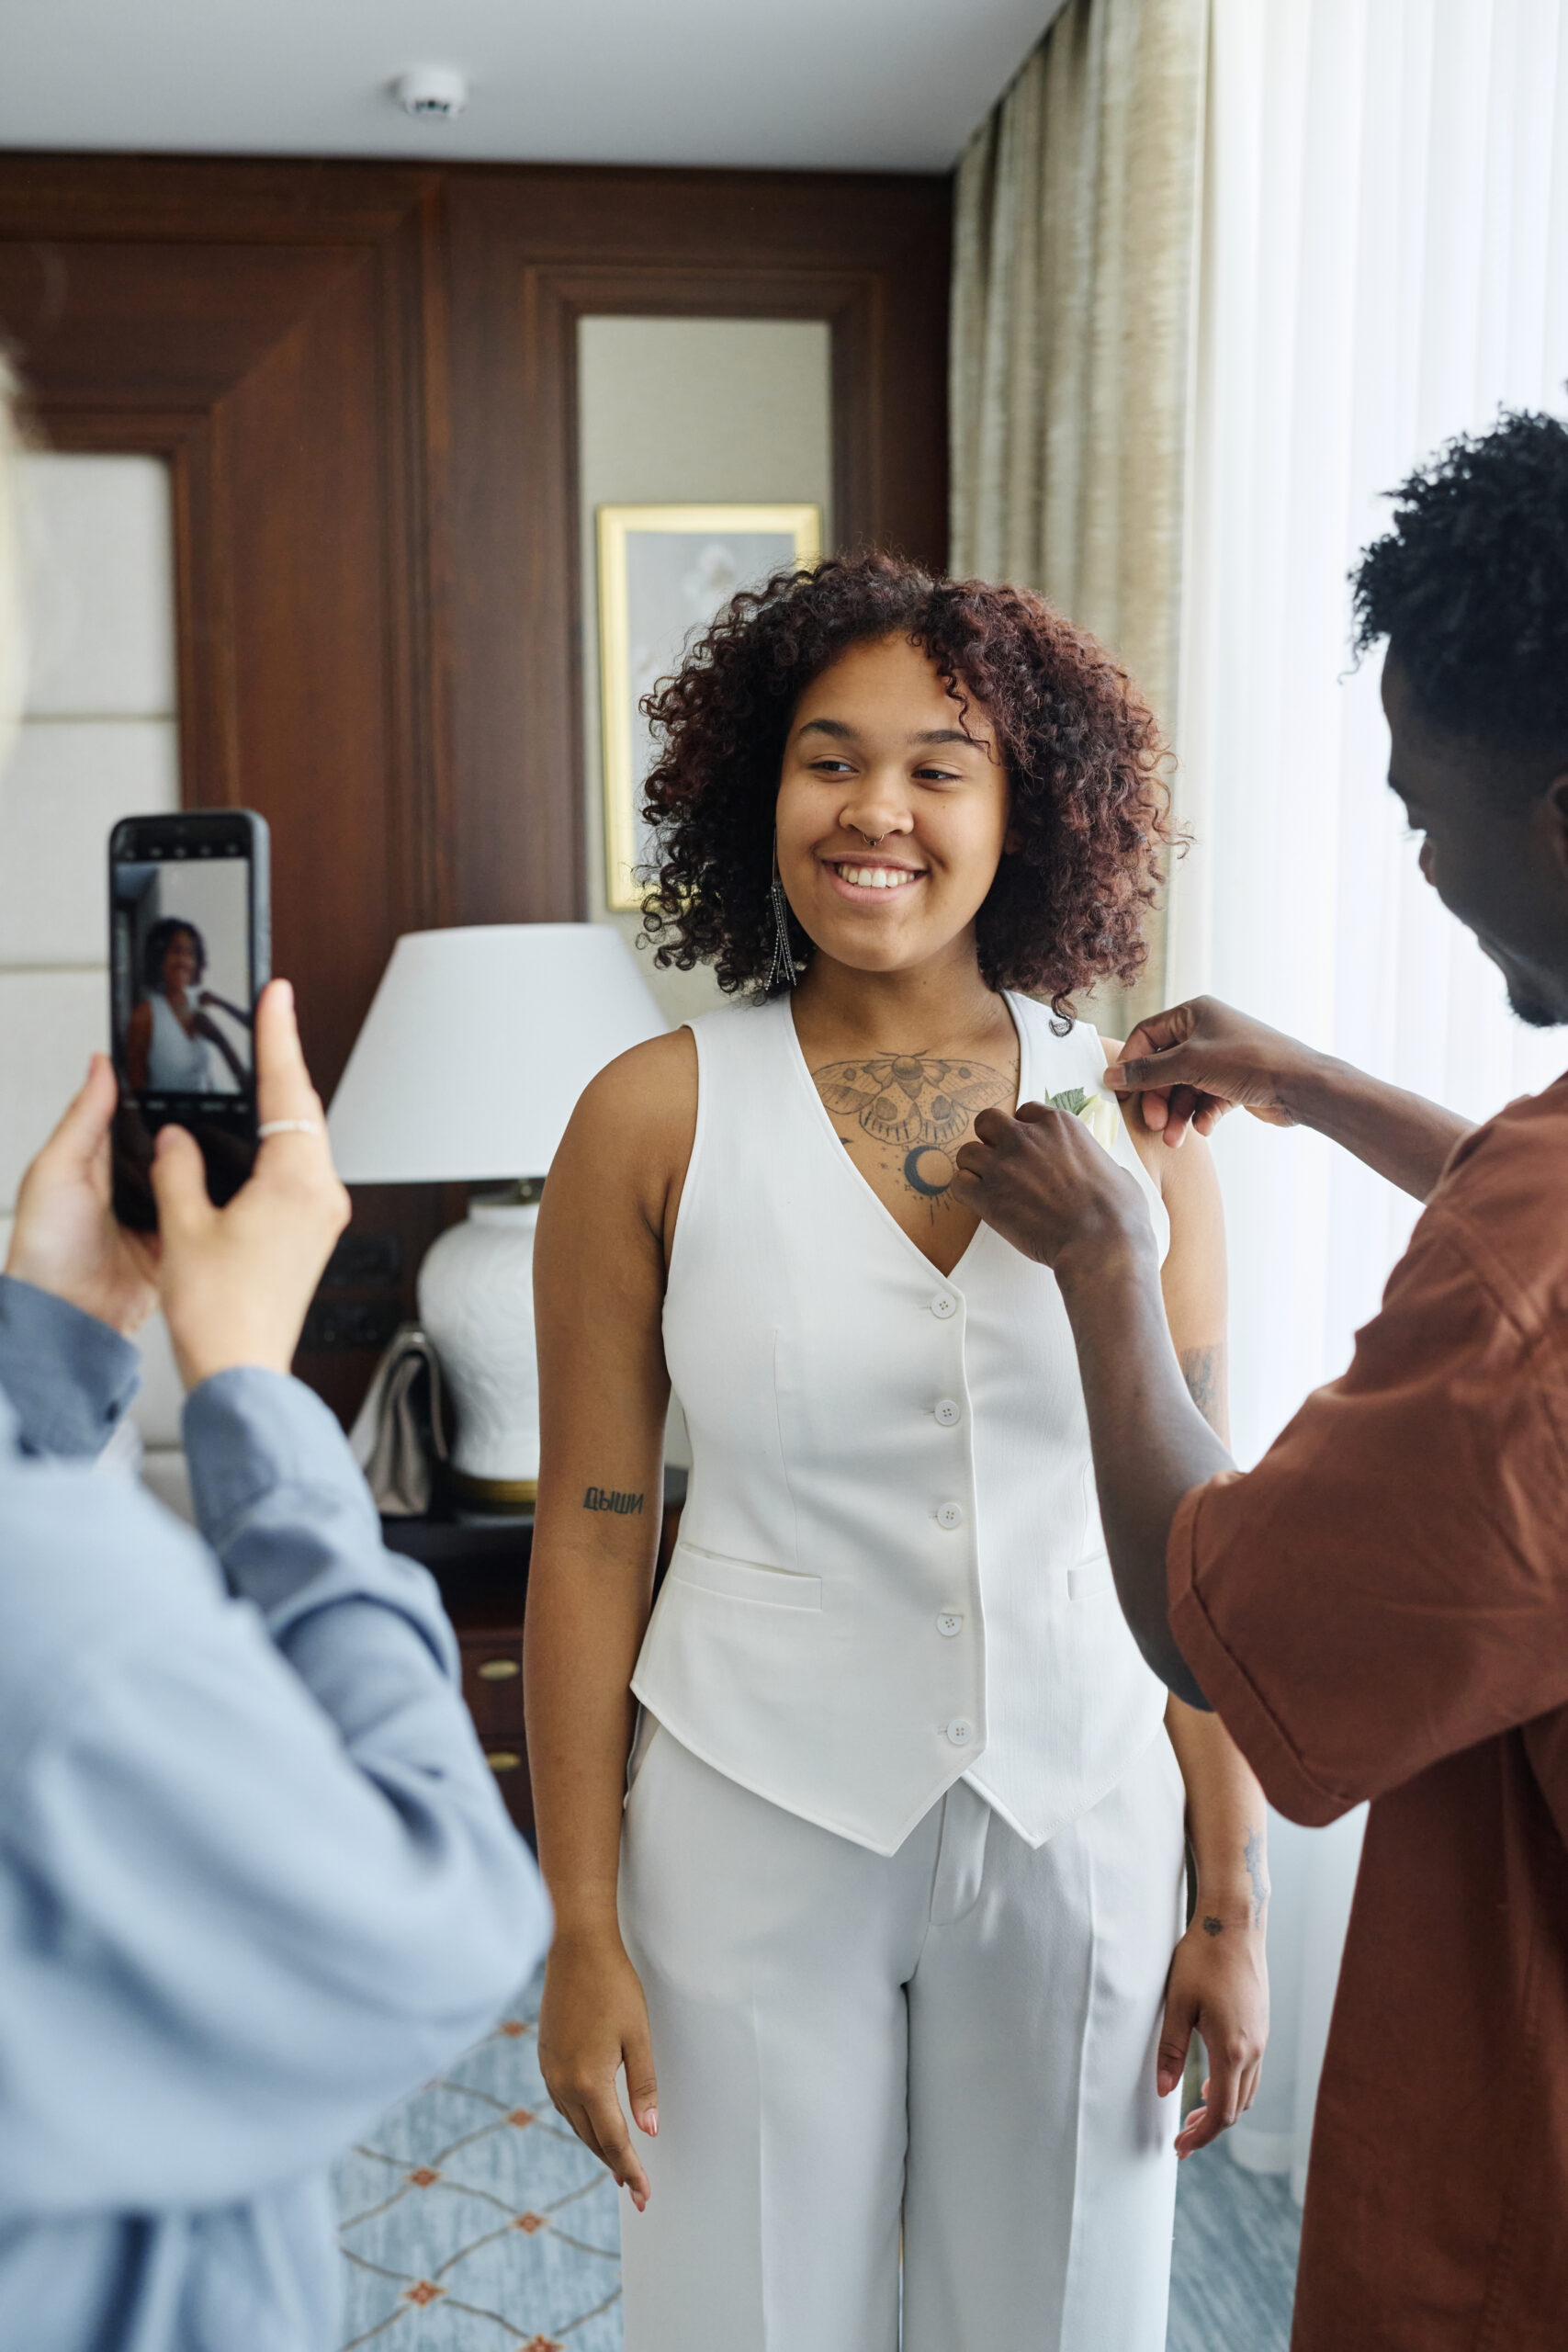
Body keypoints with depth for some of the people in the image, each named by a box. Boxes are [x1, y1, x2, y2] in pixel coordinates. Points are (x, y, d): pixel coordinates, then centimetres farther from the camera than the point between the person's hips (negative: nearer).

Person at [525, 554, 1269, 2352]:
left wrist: (1234, 1903, 2)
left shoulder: (1133, 1118, -4)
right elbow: (590, 1536, -5)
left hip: (1081, 1820, 2)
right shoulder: (655, 1119, -8)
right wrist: (580, 1933, -3)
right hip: (759, 1819, -1)